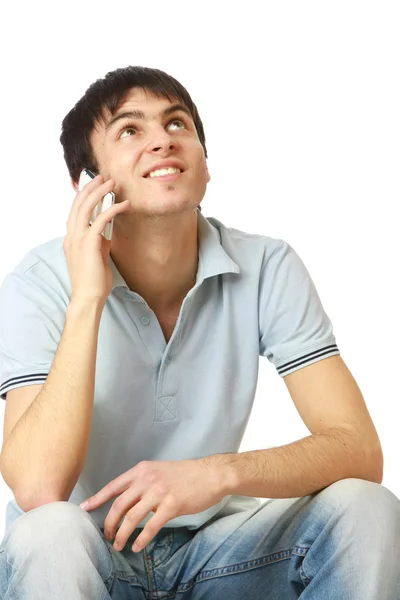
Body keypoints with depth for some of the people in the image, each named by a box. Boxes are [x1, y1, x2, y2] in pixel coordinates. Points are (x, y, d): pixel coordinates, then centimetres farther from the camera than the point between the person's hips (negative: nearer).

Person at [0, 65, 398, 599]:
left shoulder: (268, 269, -11)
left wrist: (217, 473, -34)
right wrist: (87, 300, -31)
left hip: (209, 544, 3)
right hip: (84, 556, -2)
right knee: (48, 533, -35)